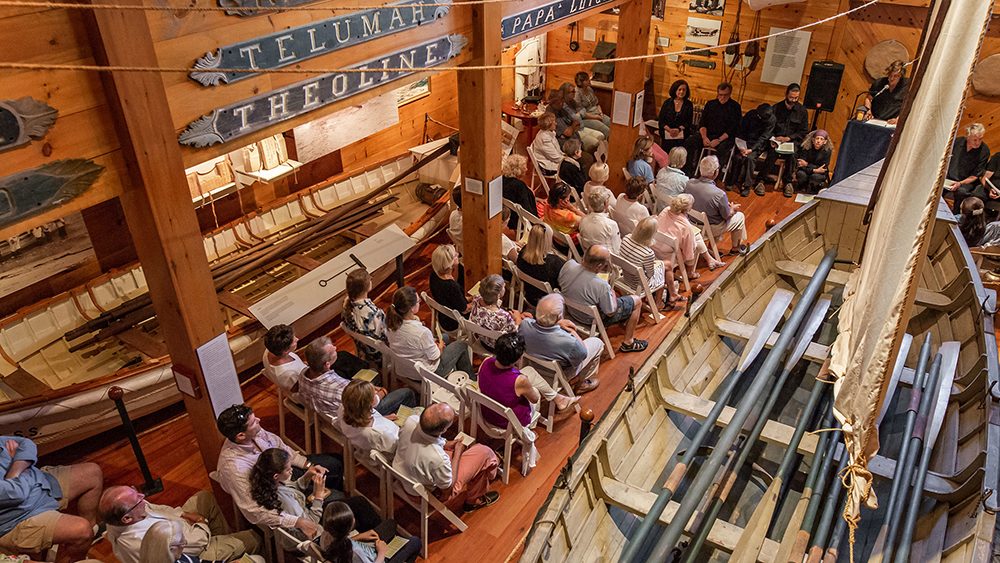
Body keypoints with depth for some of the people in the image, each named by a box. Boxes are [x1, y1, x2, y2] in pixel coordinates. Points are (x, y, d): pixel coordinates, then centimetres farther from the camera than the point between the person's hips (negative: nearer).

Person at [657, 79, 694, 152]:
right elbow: (661, 119, 5)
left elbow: (689, 122, 2)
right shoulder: (667, 103, 8)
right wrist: (669, 129, -11)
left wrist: (679, 129, -15)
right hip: (667, 136, 1)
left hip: (681, 137, -1)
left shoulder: (689, 105, 7)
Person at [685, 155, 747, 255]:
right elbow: (727, 215, -15)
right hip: (710, 229, -5)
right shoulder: (719, 194, -34)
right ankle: (735, 248, 40)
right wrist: (733, 209, 8)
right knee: (740, 216, 19)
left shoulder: (689, 183, -19)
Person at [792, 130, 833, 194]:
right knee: (801, 174, -32)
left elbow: (823, 168, -16)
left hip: (820, 174, -1)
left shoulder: (827, 150, -16)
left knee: (815, 176, -34)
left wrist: (807, 164, -25)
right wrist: (814, 170, -34)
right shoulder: (806, 147, -16)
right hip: (806, 170, 1)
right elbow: (800, 164, -19)